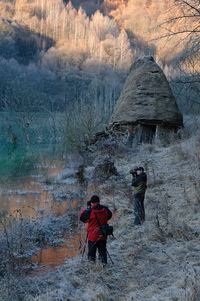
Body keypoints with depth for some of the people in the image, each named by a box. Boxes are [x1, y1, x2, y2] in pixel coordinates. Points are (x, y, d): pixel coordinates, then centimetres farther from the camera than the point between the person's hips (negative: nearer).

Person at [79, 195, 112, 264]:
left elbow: (81, 217, -4)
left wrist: (87, 209, 5)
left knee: (92, 251, 8)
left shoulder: (90, 211, -18)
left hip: (93, 236, -4)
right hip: (103, 235, 4)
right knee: (102, 250, 16)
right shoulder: (105, 209, -5)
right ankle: (104, 262, 20)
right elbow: (109, 215, 15)